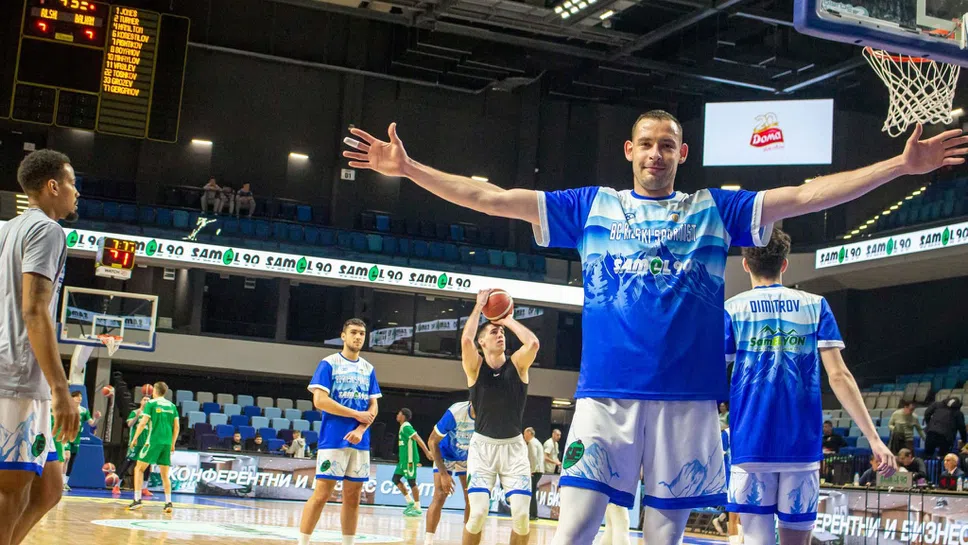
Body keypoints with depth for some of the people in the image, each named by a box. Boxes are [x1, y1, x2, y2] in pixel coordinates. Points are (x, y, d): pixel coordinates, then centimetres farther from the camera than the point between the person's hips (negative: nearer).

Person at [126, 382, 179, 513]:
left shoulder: (151, 404, -1)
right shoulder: (172, 406, 12)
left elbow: (143, 423, -7)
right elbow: (177, 426, 12)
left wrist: (135, 438, 3)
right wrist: (172, 444, 19)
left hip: (153, 441, -4)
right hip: (167, 443, 4)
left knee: (139, 469, 5)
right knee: (165, 474, 10)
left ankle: (137, 500, -4)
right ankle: (168, 502, 1)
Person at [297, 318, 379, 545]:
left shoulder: (368, 369, 14)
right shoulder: (329, 363, -2)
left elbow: (373, 406, 11)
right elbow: (320, 400, -11)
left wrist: (361, 429, -8)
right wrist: (356, 414, -10)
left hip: (360, 441, 5)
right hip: (333, 439, -5)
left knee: (352, 497, 7)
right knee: (321, 493, -8)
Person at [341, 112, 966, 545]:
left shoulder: (714, 210, 12)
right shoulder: (592, 205, 11)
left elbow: (806, 195, 6)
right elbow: (492, 197, 9)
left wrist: (903, 164, 0)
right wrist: (408, 167, 3)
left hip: (689, 398, 1)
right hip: (607, 395, -1)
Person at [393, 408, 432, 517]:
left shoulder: (406, 427, -14)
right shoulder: (404, 427, 16)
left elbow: (418, 439, -22)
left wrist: (427, 452, -30)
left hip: (409, 459, -10)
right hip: (403, 460, 10)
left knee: (411, 482, -7)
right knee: (396, 479, 9)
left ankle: (417, 508, -2)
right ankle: (410, 502, 11)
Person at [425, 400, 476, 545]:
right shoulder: (455, 412, -35)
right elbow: (433, 441, -23)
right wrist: (443, 473, -25)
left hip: (468, 458, 3)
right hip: (446, 456, -3)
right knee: (439, 497, -15)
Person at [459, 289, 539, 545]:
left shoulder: (517, 364, -1)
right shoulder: (475, 367, -4)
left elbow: (533, 343, -22)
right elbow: (466, 339, -24)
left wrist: (510, 321, -8)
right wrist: (479, 306, -12)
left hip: (514, 447, 1)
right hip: (482, 446, -1)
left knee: (521, 514, -9)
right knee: (478, 512, -13)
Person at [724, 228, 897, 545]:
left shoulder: (732, 310, 3)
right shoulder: (815, 306, 7)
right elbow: (839, 376, -2)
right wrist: (874, 439, -2)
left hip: (750, 445, -2)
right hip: (802, 446, 2)